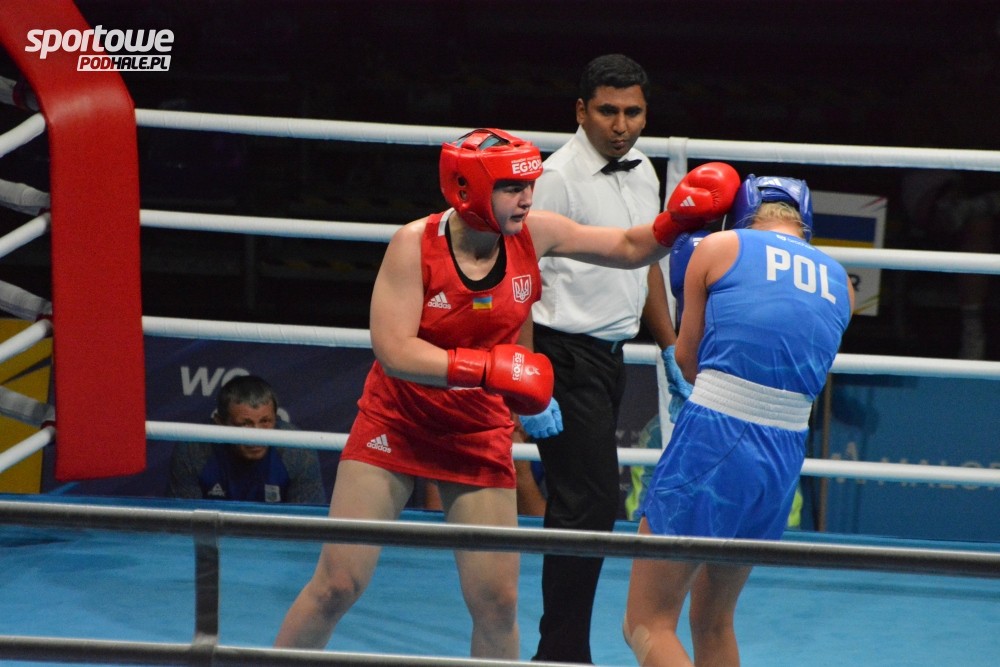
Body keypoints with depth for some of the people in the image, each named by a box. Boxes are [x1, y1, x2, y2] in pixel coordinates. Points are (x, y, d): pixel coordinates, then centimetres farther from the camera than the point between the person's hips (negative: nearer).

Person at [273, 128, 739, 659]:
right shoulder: (416, 244, -20)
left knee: (496, 601, 0)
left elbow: (630, 249, 2)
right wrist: (486, 369, -36)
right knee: (338, 584, -4)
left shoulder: (533, 233, -10)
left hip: (479, 437, 3)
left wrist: (677, 219, -18)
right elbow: (393, 350, -27)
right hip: (395, 428, -3)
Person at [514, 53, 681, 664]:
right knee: (593, 503, -12)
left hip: (611, 354, 9)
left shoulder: (643, 171, 9)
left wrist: (672, 349, 25)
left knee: (578, 503, 13)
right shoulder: (559, 177, -16)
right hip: (566, 355, -8)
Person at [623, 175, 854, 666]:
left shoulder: (720, 248, 4)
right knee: (713, 623, 22)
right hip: (785, 455, 5)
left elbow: (687, 360, 10)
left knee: (646, 626, -1)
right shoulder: (839, 284, 16)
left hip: (712, 437, -5)